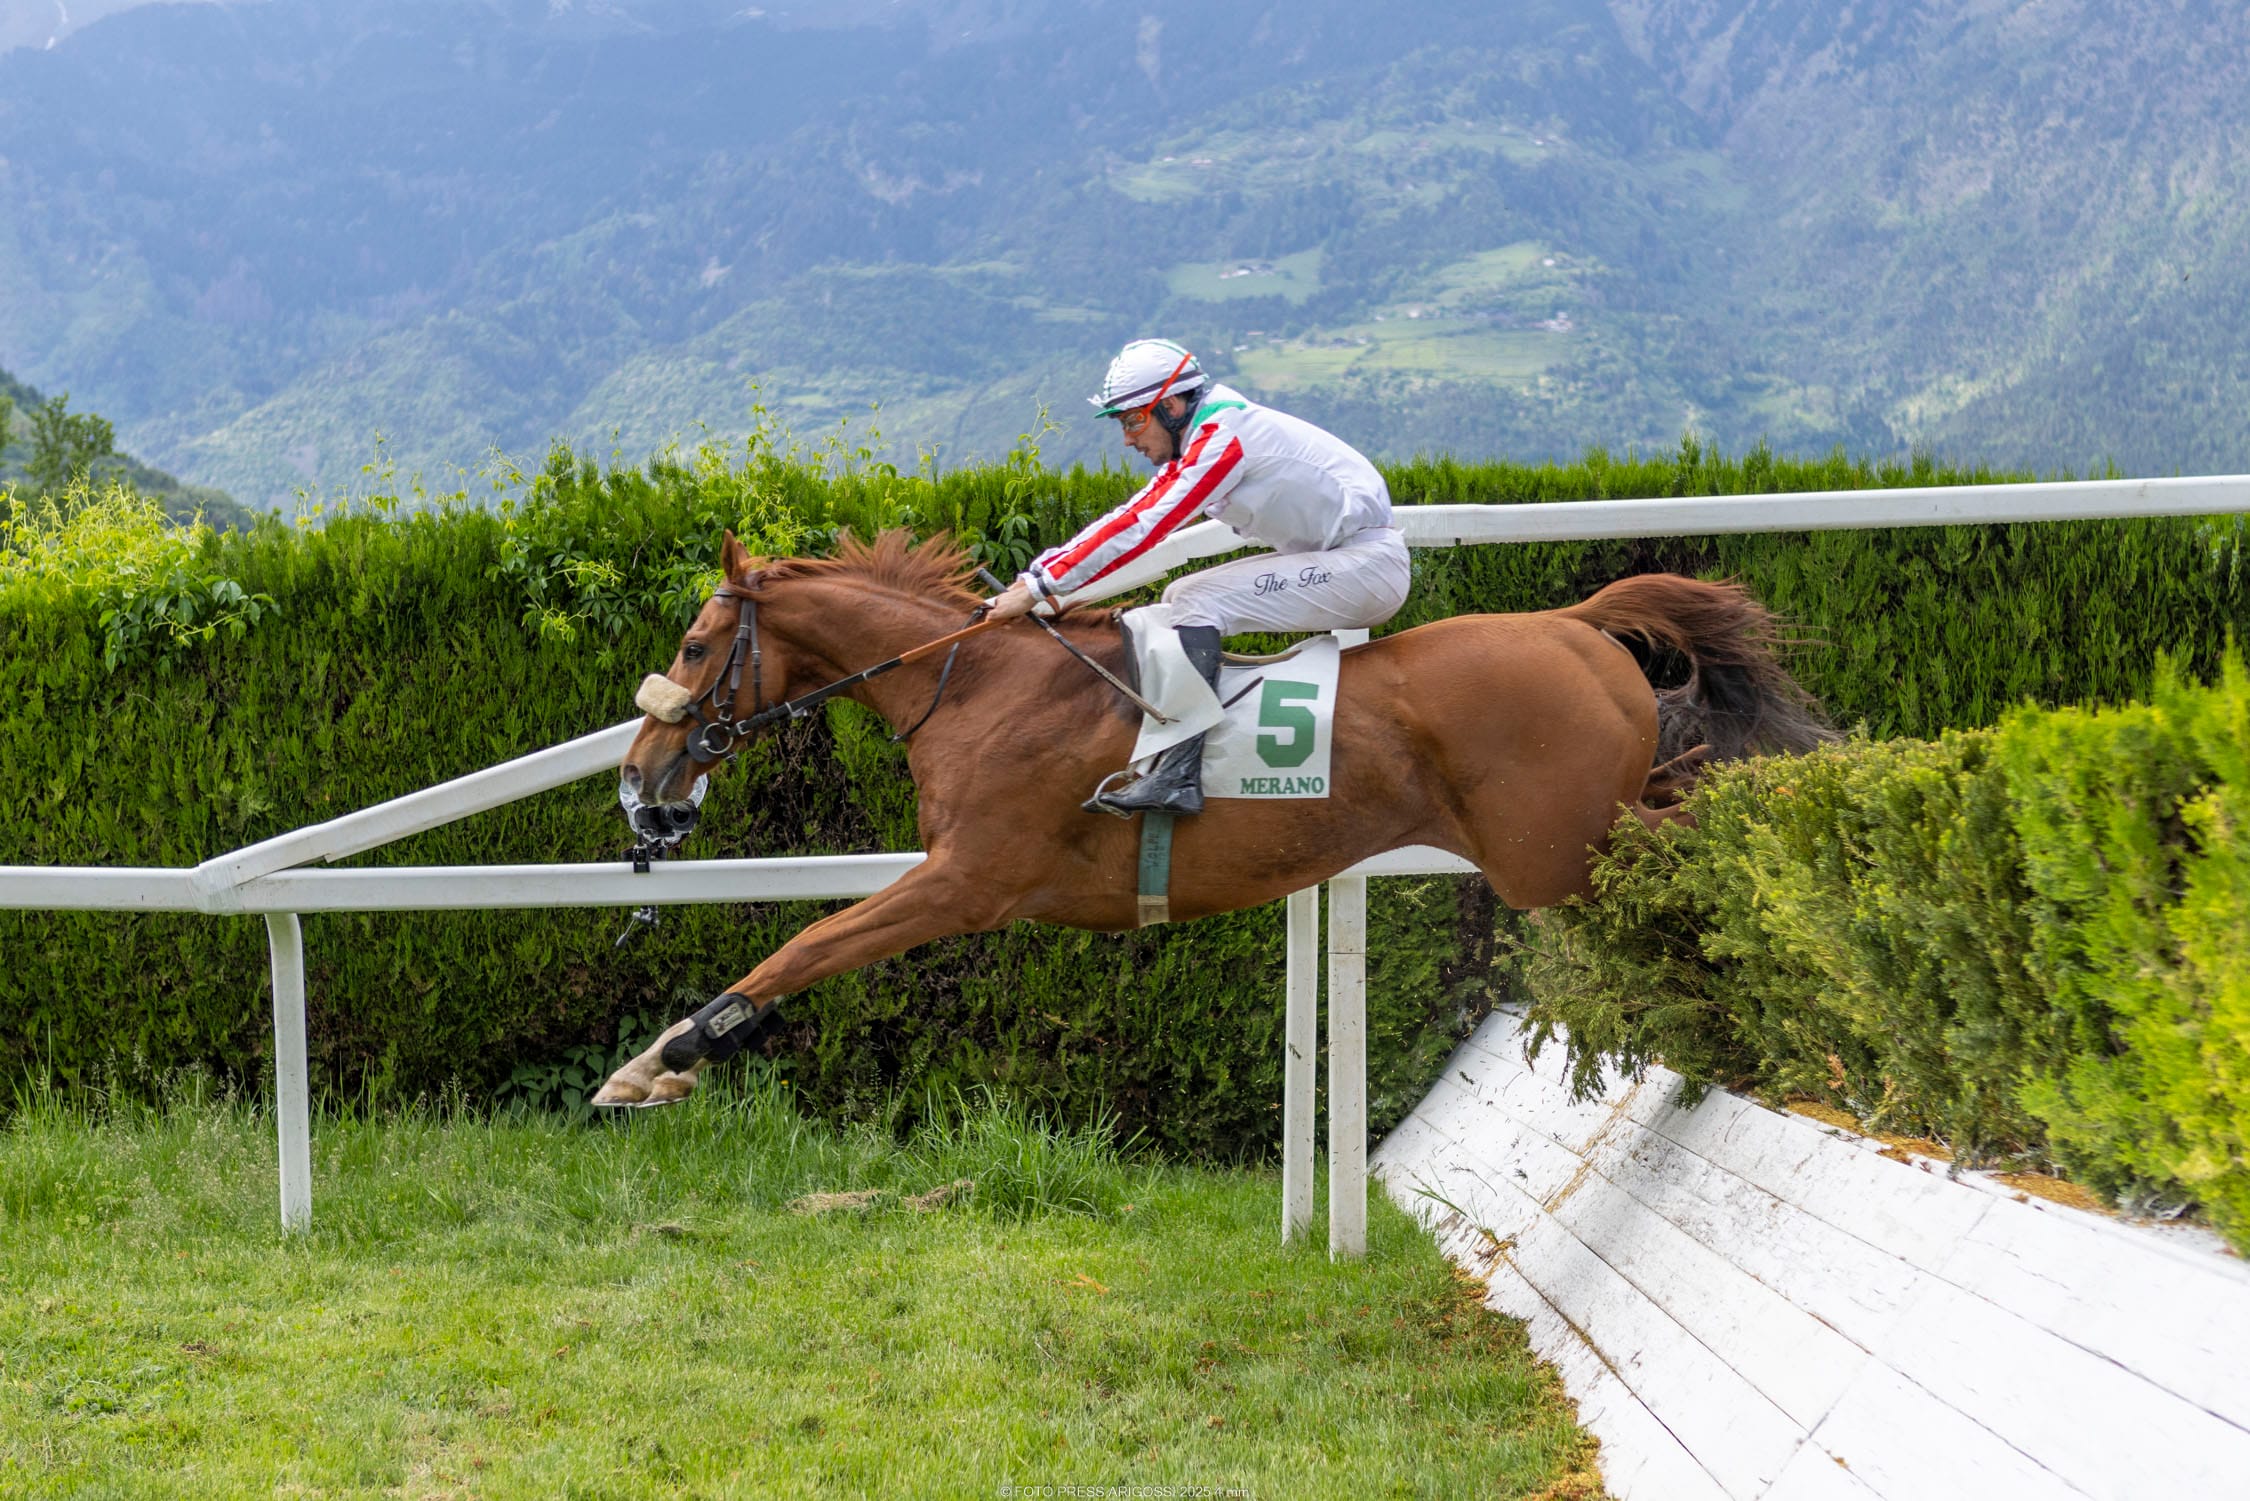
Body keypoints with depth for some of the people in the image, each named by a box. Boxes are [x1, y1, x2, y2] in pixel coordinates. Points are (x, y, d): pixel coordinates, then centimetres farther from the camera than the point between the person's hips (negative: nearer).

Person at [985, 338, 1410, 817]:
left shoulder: (1224, 435, -18)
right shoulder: (1199, 440, 11)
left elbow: (1142, 528, -23)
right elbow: (1134, 514, 12)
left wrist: (1039, 588, -20)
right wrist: (1037, 574, 4)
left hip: (1370, 565, -10)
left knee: (1199, 602, -18)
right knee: (1182, 598, 9)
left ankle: (1178, 777, -26)